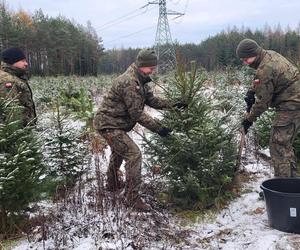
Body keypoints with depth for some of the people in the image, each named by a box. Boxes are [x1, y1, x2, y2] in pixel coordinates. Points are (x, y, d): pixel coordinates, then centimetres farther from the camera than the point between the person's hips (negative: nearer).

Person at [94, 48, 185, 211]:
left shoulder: (140, 80, 7)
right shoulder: (129, 83, -26)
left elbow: (151, 100, 11)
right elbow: (137, 114, -26)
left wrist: (172, 105, 0)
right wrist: (158, 128, -22)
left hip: (111, 123, 11)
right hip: (109, 124, -11)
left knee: (119, 152, 28)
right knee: (133, 154, -16)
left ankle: (113, 184, 50)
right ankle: (132, 198, -9)